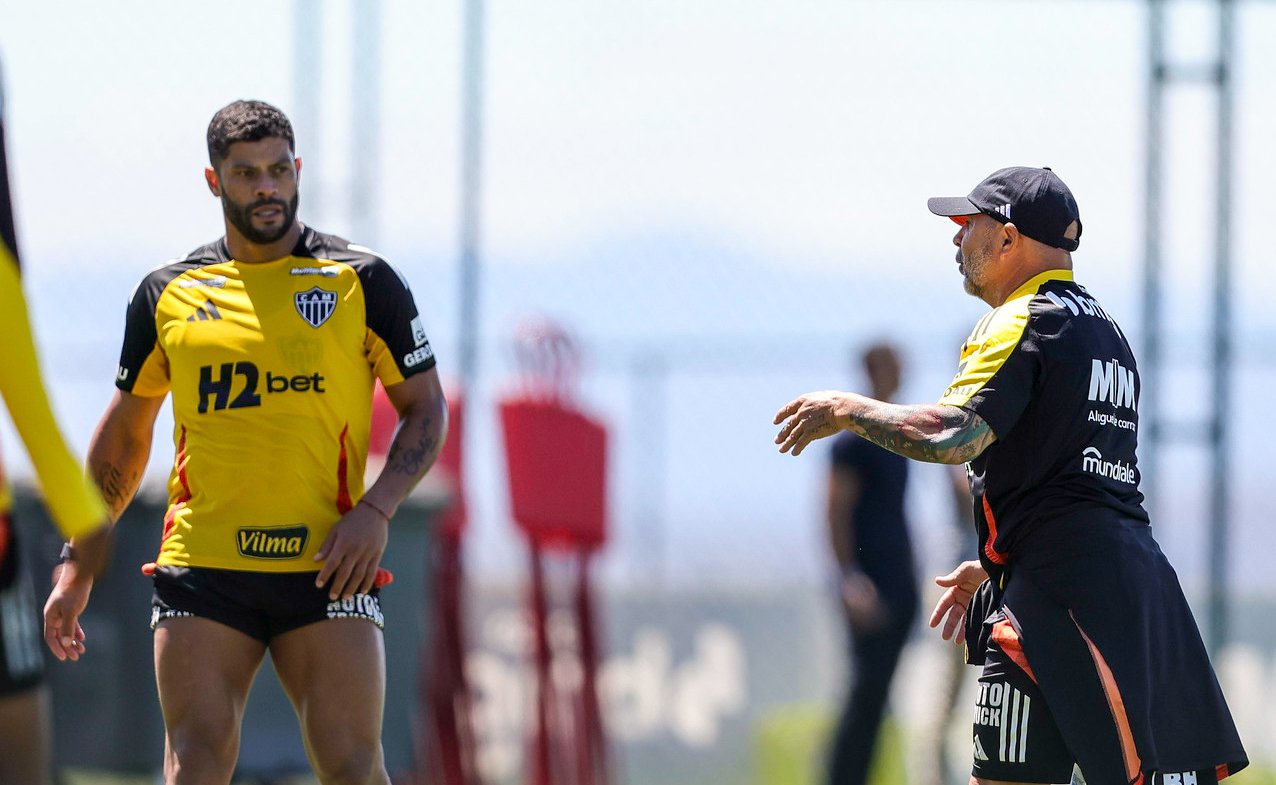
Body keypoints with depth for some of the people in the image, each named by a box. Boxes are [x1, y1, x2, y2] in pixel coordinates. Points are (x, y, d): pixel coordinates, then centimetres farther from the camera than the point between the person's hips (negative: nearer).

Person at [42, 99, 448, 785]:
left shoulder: (363, 282, 6)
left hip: (326, 567, -1)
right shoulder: (168, 294, 11)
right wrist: (78, 566, 17)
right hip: (202, 567, 1)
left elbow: (426, 408, 8)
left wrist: (375, 510, -8)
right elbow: (124, 431, 20)